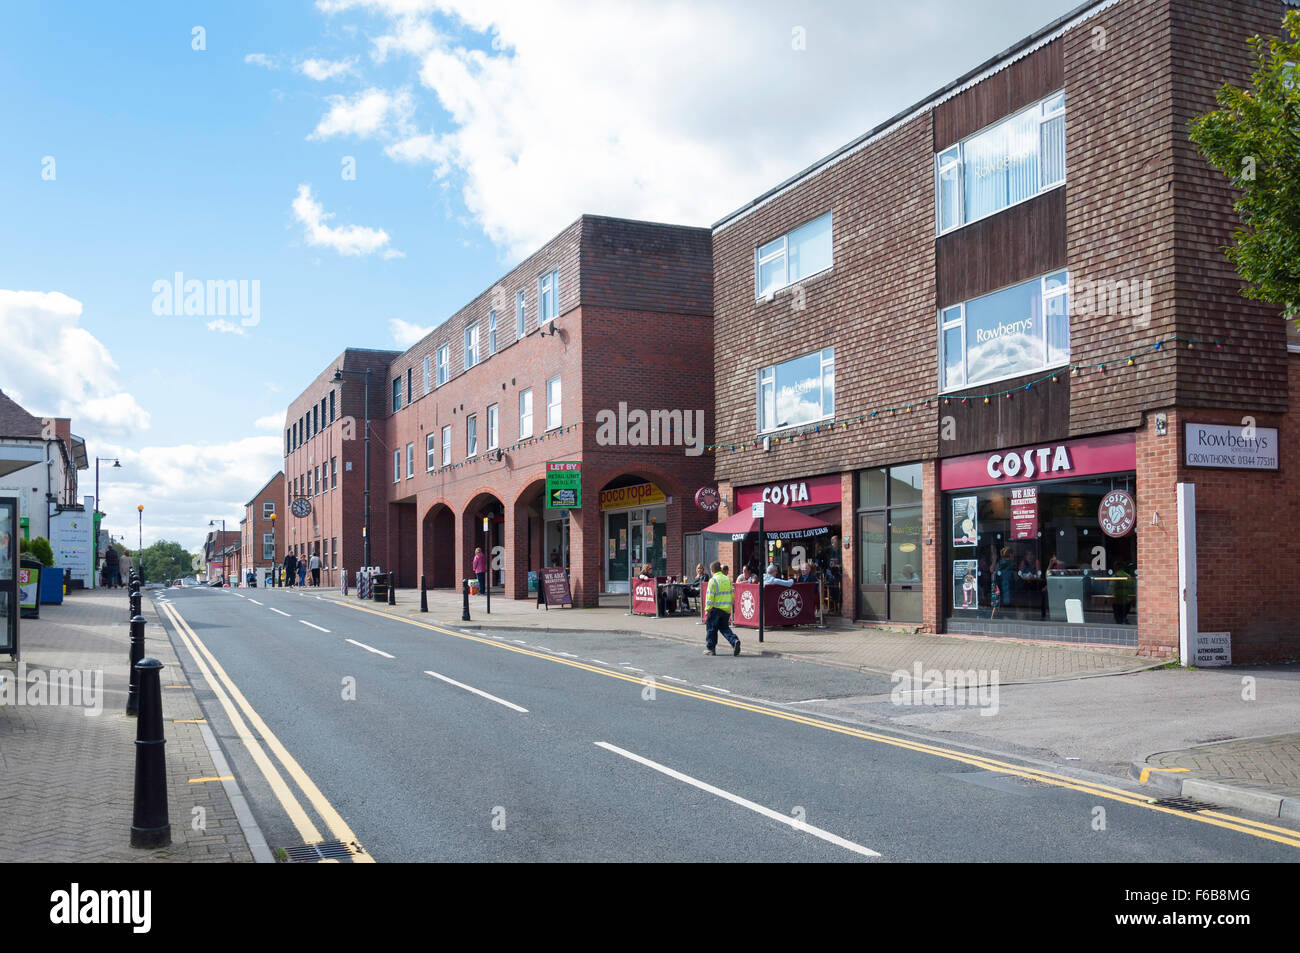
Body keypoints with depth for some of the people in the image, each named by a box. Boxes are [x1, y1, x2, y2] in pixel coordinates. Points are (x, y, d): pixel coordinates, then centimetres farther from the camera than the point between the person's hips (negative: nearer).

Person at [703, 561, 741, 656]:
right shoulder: (727, 579, 8)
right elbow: (732, 595, 12)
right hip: (727, 609, 6)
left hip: (716, 609, -6)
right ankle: (734, 641, -5)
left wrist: (707, 609, -10)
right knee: (724, 628, 16)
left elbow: (710, 597, -14)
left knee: (711, 629, 7)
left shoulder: (713, 580, -11)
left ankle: (710, 648, 12)